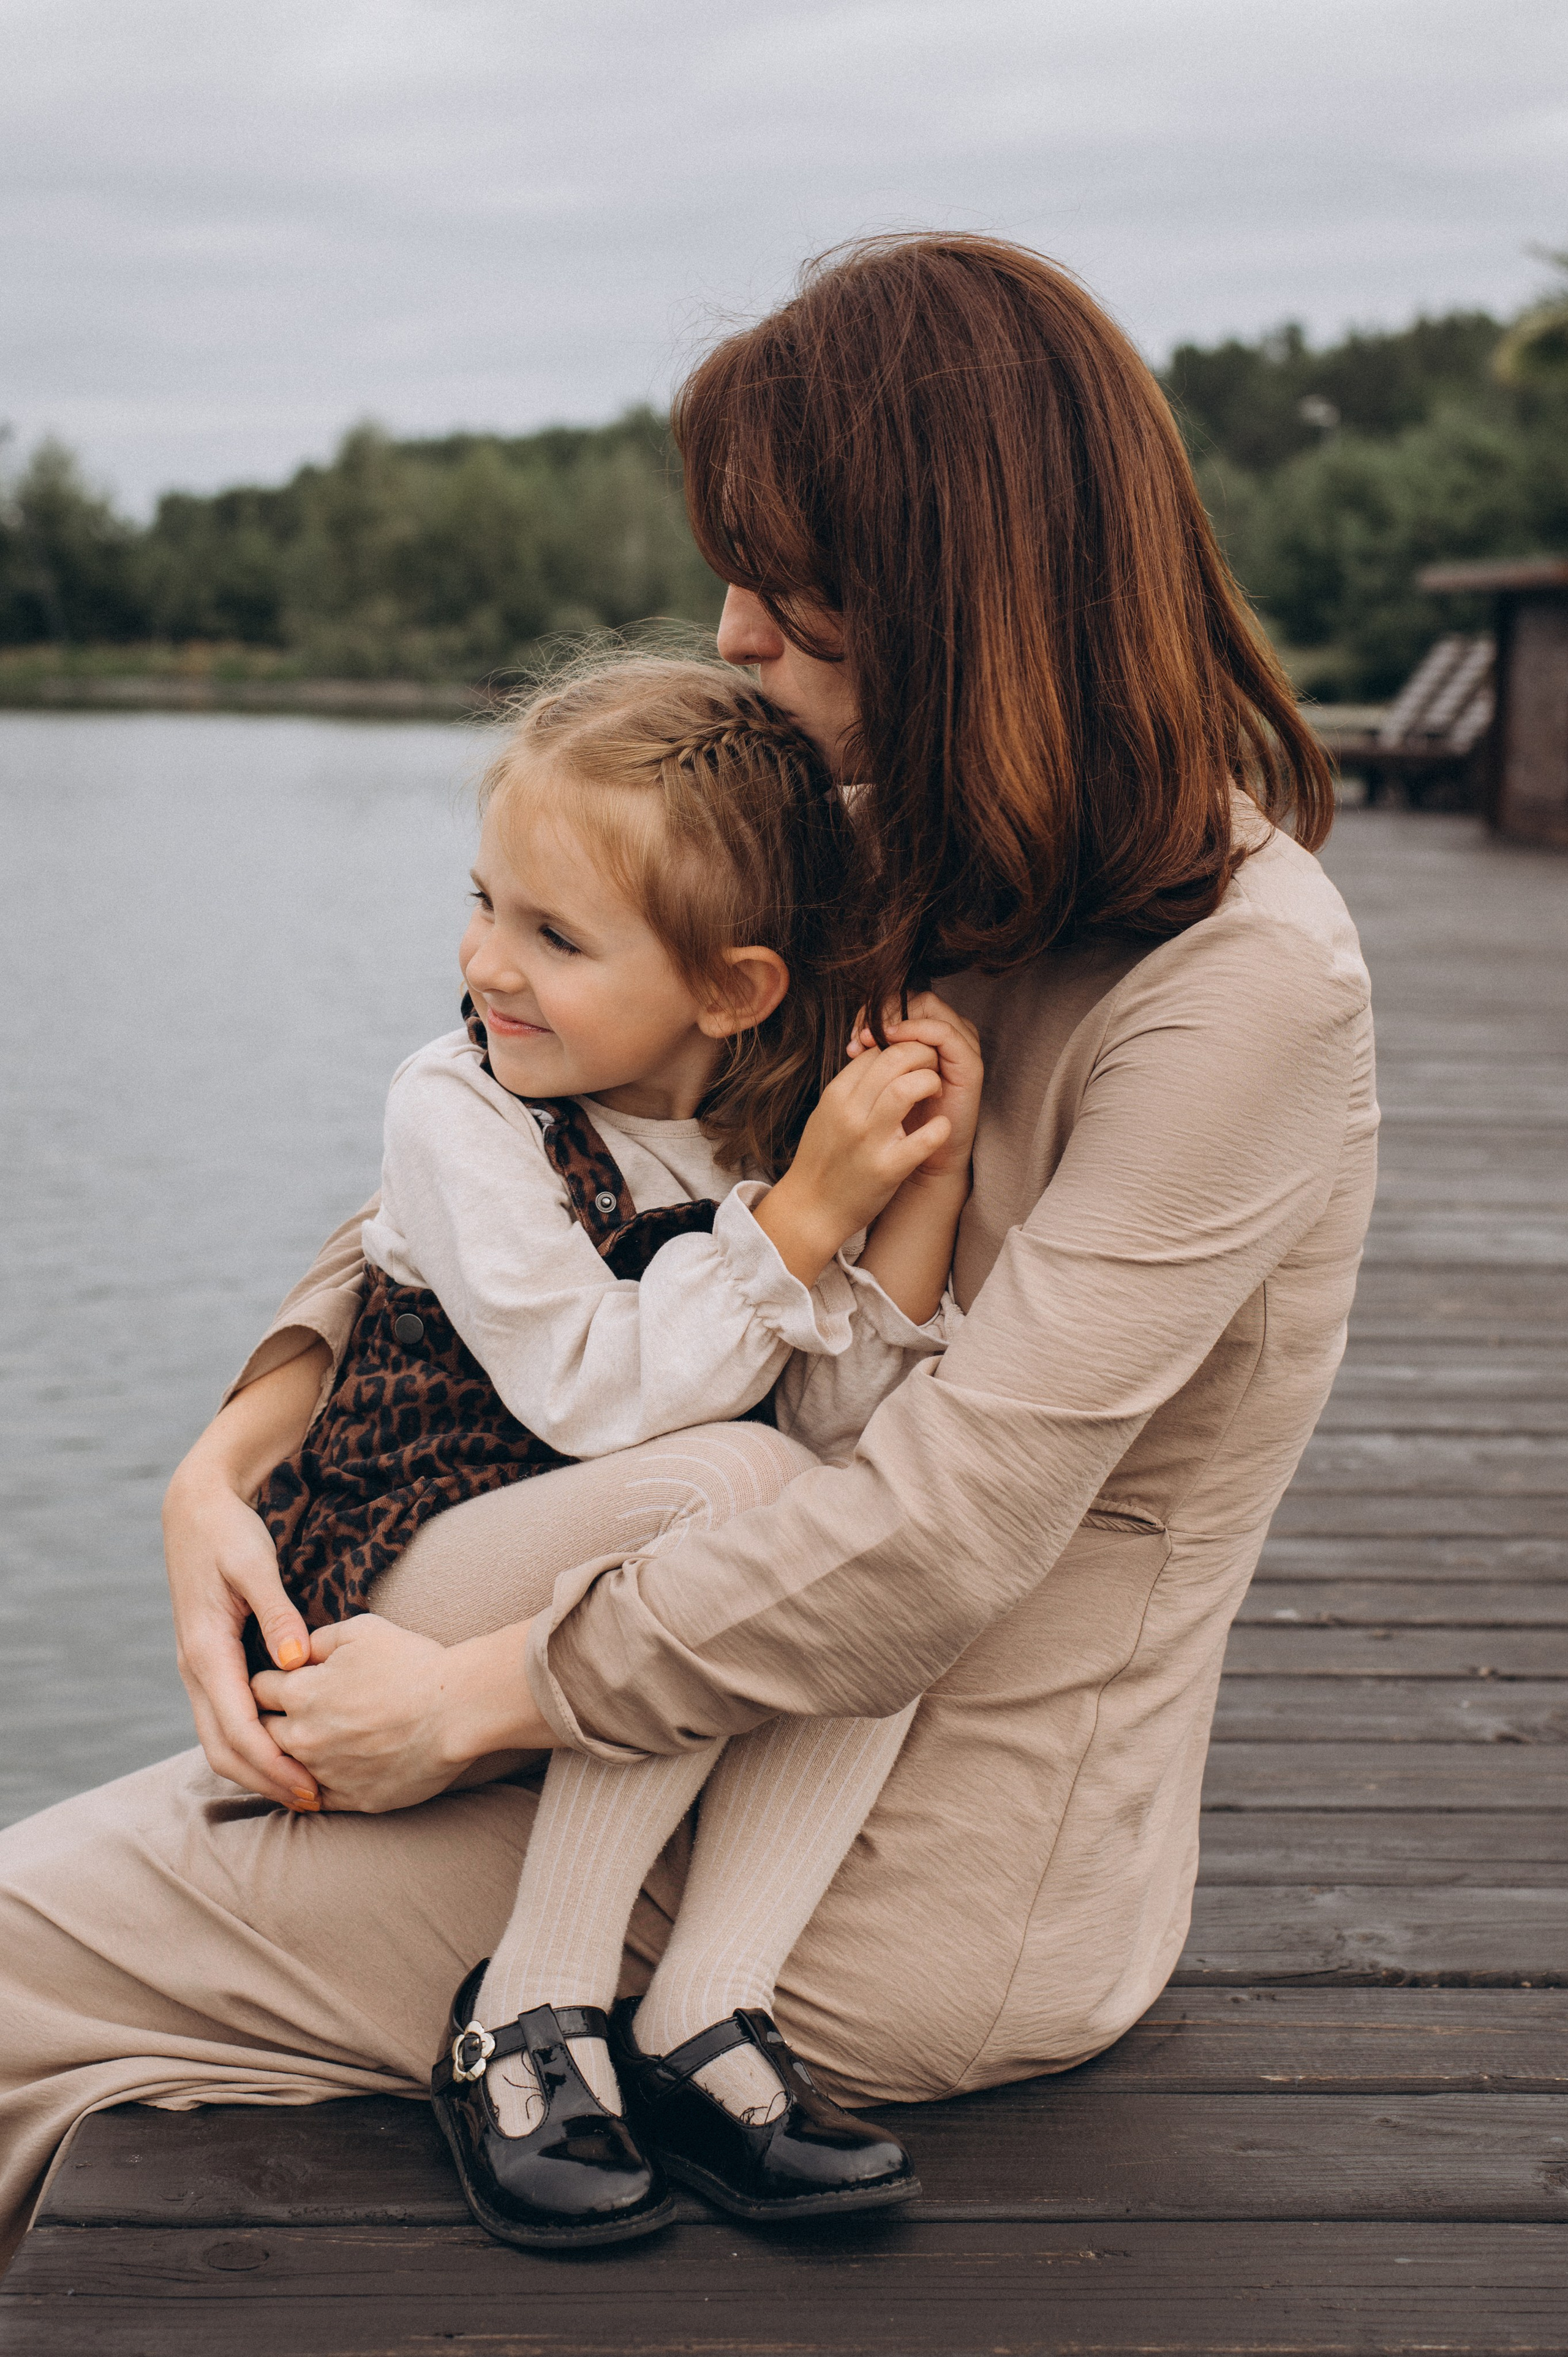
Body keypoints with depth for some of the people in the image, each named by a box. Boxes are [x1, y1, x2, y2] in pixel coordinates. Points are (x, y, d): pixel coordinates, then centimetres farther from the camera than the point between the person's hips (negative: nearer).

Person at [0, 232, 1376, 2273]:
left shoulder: (1242, 979, -21)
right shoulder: (898, 865, 6)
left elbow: (949, 1521, -26)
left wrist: (477, 1698, -17)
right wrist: (237, 1452, -6)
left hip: (931, 1901, -8)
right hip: (776, 1740, 8)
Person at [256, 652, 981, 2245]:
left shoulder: (775, 1128, -1)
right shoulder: (454, 1109, -14)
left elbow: (841, 1425, -8)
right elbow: (594, 1395, -24)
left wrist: (924, 1189, -18)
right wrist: (804, 1213, -26)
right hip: (396, 1571, -5)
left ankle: (701, 2017, -21)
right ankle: (531, 2016, -22)